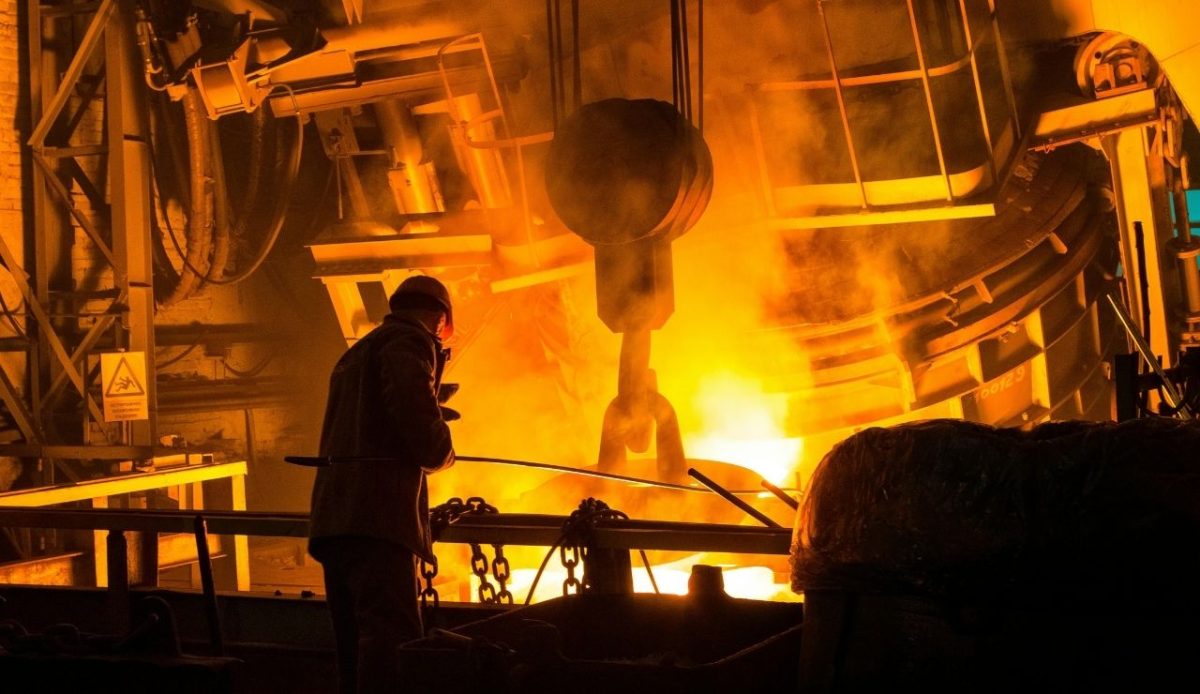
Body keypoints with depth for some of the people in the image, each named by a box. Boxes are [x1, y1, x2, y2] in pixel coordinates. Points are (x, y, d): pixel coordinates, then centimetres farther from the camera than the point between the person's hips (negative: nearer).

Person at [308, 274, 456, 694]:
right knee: (392, 641, -16)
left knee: (356, 645, 11)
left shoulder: (356, 353, 28)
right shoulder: (409, 342, -1)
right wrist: (443, 454, 5)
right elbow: (417, 417, -15)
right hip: (377, 517, -9)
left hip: (334, 516, 9)